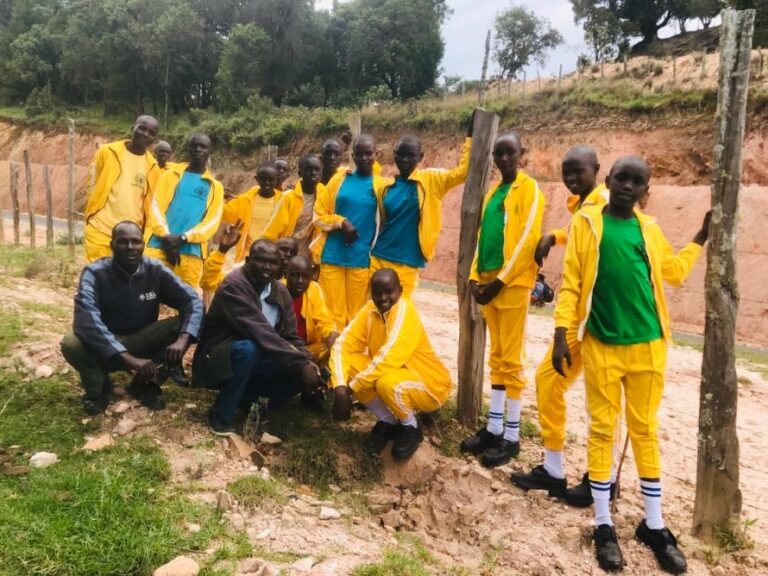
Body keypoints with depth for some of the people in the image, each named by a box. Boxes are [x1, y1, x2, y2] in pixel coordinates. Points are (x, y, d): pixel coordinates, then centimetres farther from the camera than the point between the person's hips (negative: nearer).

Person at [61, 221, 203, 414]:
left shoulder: (156, 271, -11)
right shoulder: (95, 274, -20)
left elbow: (192, 302, -14)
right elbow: (86, 322, -34)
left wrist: (182, 340, -35)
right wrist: (130, 359, -45)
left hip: (143, 343, 3)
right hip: (104, 348, -2)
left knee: (181, 326, -22)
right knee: (71, 344, -33)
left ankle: (145, 384, -1)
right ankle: (98, 388, 0)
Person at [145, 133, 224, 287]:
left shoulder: (215, 186, 14)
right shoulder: (171, 175, 15)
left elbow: (212, 221, 2)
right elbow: (156, 207, 5)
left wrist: (183, 238, -11)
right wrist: (166, 237, -10)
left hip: (191, 252, 0)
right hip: (160, 245, 0)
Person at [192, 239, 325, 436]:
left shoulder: (281, 292, 1)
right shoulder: (234, 285, -23)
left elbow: (290, 336, -1)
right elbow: (261, 333, -34)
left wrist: (307, 362, -22)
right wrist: (300, 364, -37)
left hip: (253, 363, 7)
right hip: (219, 360, -7)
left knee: (308, 371, -12)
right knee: (249, 348, -39)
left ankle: (246, 398, 7)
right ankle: (221, 414, -16)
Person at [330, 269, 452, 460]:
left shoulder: (405, 312, -27)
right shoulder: (369, 310, -8)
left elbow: (386, 361, -35)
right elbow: (342, 345, -13)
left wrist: (349, 389, -27)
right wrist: (340, 388, -28)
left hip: (429, 386, -6)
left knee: (388, 383, -37)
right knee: (348, 363, -14)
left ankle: (411, 428, -3)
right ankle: (388, 421, 3)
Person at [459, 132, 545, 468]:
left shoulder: (529, 189, -4)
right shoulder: (492, 193, 18)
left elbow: (528, 240, -13)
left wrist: (501, 280, -16)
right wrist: (475, 276, 4)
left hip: (513, 283, -7)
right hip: (488, 282, 7)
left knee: (512, 359, -3)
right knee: (497, 357, 11)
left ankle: (512, 436, 5)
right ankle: (494, 427, 19)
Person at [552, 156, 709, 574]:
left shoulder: (649, 229, 9)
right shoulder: (586, 223, -1)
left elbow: (673, 272, 23)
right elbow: (571, 281, -4)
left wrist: (701, 239, 22)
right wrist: (562, 333, -10)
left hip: (647, 344, 3)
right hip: (601, 345, -3)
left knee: (645, 430, 12)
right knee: (602, 430, 6)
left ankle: (654, 526, 25)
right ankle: (604, 525, 18)